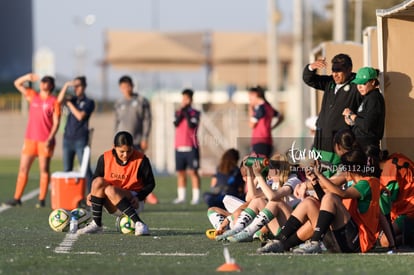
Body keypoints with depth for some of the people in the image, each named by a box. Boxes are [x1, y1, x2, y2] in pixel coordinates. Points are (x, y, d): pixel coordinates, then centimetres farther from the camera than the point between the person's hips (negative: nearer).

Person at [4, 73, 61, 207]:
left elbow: (56, 122, -4)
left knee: (44, 169, -1)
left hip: (45, 141, -4)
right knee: (23, 168, 2)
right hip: (30, 139, 4)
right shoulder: (33, 96, 13)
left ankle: (42, 199, 2)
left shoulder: (54, 101, 0)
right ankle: (17, 198, 4)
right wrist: (28, 77, 1)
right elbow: (17, 84, 19)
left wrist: (50, 138, -15)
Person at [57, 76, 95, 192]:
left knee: (86, 169, -10)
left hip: (81, 140, -5)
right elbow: (60, 100, -4)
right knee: (67, 169, 6)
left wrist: (69, 104, -2)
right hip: (68, 138, 5)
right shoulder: (72, 100, 15)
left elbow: (80, 116, -11)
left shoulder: (89, 102, 2)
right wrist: (66, 85, -12)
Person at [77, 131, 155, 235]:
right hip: (112, 205, 4)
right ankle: (96, 225, -23)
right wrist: (92, 193, -6)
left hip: (132, 202, -4)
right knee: (98, 181, -24)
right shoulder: (105, 158, -2)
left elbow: (150, 183, -2)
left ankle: (139, 224, -38)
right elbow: (96, 177, 13)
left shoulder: (141, 160, -10)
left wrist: (138, 197, -18)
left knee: (110, 190, -33)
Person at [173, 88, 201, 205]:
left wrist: (187, 113, -11)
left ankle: (196, 196, -7)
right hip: (179, 146, 4)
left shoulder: (195, 113, 1)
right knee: (180, 172, 7)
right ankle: (181, 196, 13)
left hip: (191, 147, -4)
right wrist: (181, 112, -12)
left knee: (193, 171, -7)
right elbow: (176, 123, -5)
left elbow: (192, 125, -14)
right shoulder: (178, 113, 12)